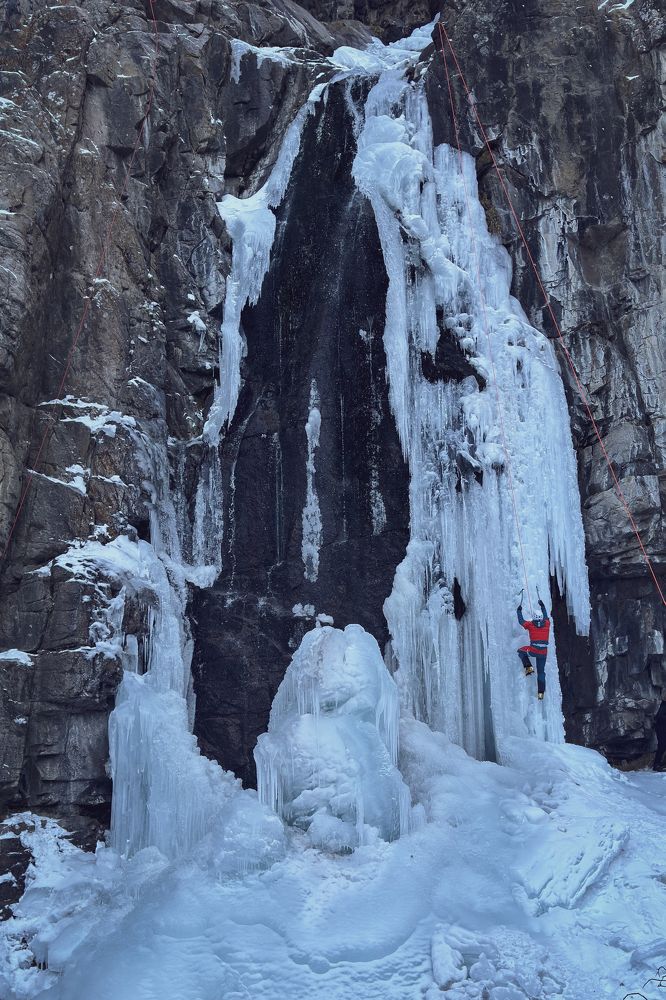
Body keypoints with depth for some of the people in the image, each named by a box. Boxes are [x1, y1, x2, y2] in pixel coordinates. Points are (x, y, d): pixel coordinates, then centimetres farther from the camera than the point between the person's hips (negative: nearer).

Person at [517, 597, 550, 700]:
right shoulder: (547, 624, 4)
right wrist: (542, 606, 40)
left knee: (521, 651, 26)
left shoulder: (531, 625, -4)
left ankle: (528, 667, 9)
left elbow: (521, 621, 13)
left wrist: (519, 611, 28)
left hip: (533, 651, -3)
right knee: (541, 672, 13)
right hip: (543, 652, 3)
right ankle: (541, 692, 9)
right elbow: (546, 616, 26)